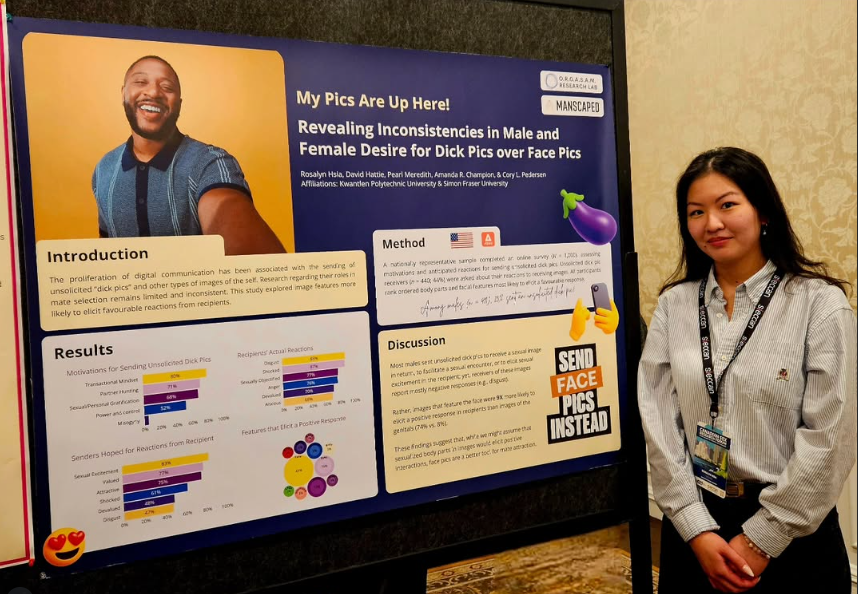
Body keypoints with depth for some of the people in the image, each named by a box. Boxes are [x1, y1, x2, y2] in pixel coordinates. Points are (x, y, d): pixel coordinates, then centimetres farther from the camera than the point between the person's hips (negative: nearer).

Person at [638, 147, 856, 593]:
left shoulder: (821, 303, -9)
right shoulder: (674, 304, -1)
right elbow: (658, 420, -4)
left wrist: (760, 539, -11)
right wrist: (698, 529, -9)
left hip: (791, 530, -2)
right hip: (692, 521, 3)